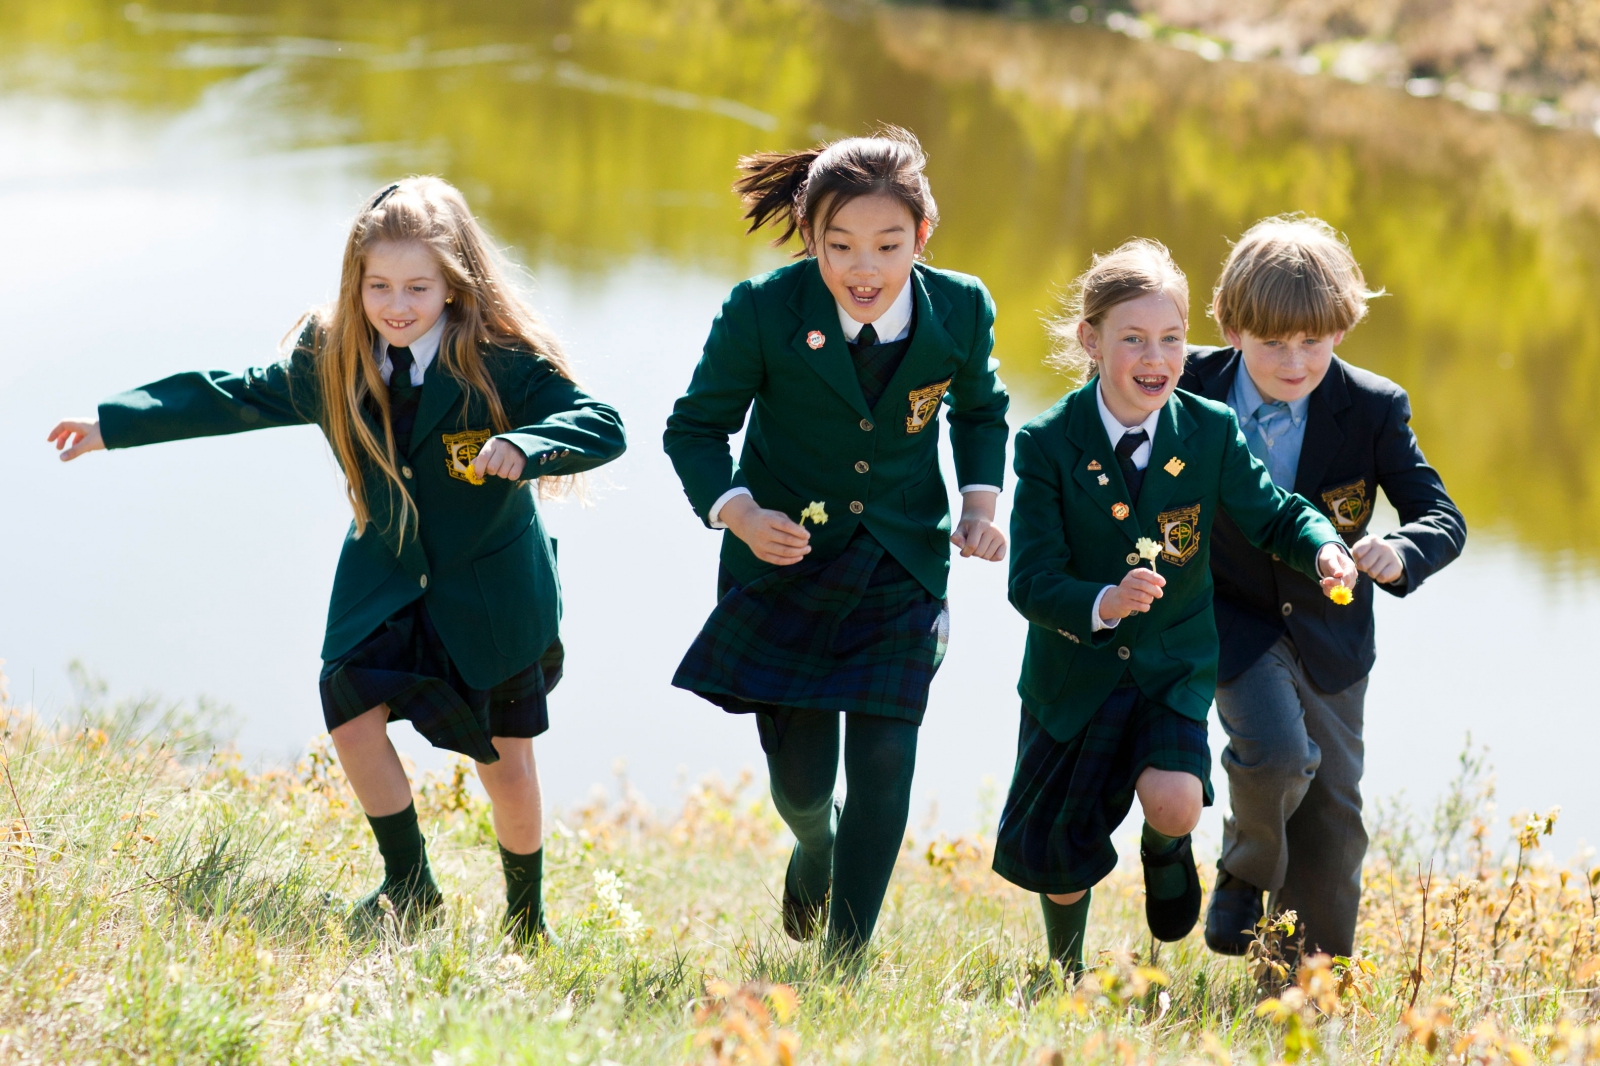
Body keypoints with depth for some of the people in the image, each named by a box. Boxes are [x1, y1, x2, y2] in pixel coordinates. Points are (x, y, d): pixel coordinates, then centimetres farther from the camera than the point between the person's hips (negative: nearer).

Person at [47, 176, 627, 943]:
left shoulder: (503, 362, -21)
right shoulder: (331, 356, -7)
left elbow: (602, 426, -25)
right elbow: (232, 398, 4)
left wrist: (523, 447, -45)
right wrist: (112, 424, 5)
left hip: (489, 589, -4)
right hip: (384, 577, 4)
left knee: (506, 764, 3)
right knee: (353, 714, -11)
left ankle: (526, 917, 26)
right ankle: (410, 887, 10)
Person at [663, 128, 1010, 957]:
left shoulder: (961, 311, -12)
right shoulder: (762, 313, -20)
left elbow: (980, 411, 11)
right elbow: (695, 428, -8)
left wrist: (980, 502, -5)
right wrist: (739, 514, -25)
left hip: (901, 568, 1)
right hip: (787, 563, -1)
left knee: (884, 761, -9)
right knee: (801, 778, 5)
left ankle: (846, 956, 7)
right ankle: (816, 847, 45)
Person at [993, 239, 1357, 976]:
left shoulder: (1210, 432, -11)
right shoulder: (1048, 445, -16)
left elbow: (1274, 514, -4)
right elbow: (1031, 581, -20)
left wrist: (1322, 550, -27)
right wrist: (1101, 605, -40)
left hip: (1174, 665, 0)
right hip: (1075, 669, 0)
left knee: (1172, 802, -26)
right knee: (1061, 857, 8)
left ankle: (1166, 848, 13)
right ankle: (1065, 971, 40)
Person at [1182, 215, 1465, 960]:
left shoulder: (1373, 408, -15)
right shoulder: (1194, 388, -15)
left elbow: (1443, 518, -17)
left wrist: (1402, 552, -38)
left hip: (1328, 628, 2)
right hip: (1234, 614, -2)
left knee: (1332, 805, 7)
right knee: (1276, 751, -26)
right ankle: (1245, 876, 5)